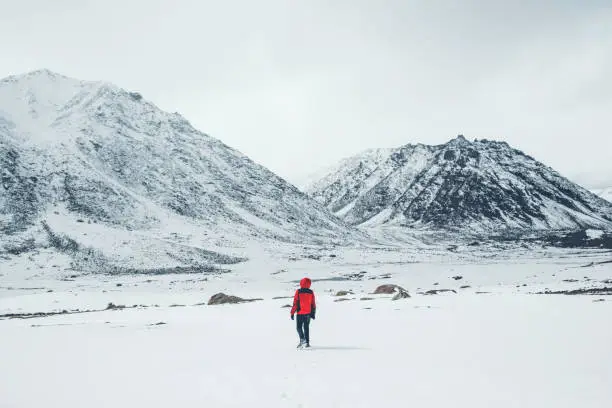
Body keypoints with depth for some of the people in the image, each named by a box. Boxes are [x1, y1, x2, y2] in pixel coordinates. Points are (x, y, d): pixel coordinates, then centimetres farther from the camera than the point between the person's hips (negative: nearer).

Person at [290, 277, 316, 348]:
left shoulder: (298, 292, -8)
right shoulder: (311, 292, 1)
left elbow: (295, 303, -8)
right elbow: (313, 304, 6)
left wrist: (292, 313, -2)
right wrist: (313, 313, 14)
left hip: (300, 313, -3)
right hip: (308, 313, 3)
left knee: (299, 327, 5)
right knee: (306, 328, 11)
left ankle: (302, 339, -18)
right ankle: (307, 342, 9)